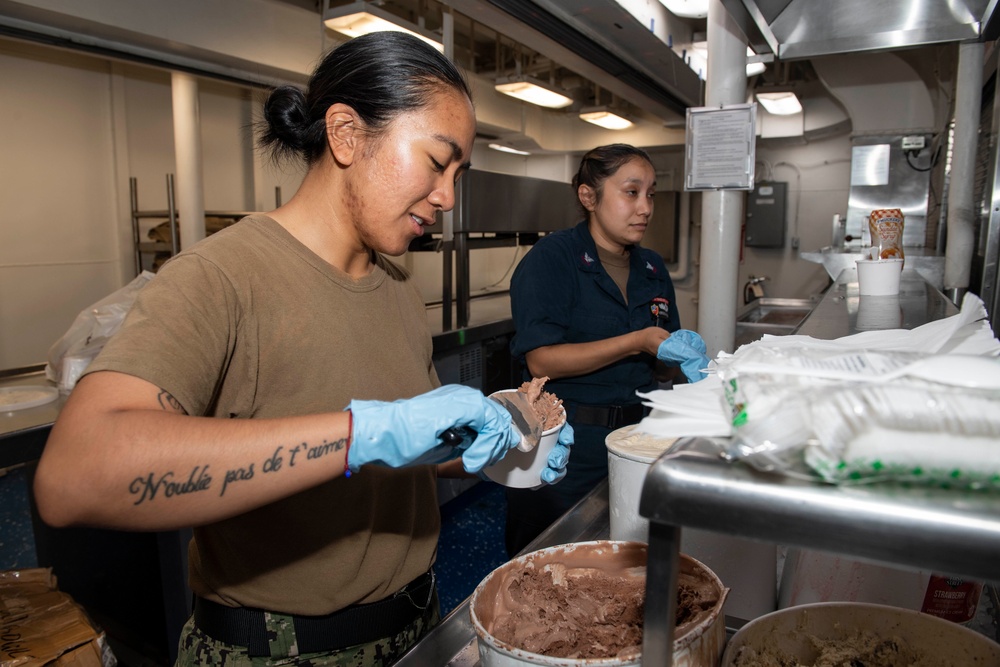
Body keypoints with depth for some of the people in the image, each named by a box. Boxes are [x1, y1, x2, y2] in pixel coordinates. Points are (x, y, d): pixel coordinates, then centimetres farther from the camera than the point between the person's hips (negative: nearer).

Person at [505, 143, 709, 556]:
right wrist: (638, 341, -21)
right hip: (567, 446, -5)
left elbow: (658, 370, 14)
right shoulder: (551, 259, -10)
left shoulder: (652, 269, 10)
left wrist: (681, 355, -9)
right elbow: (541, 362, -19)